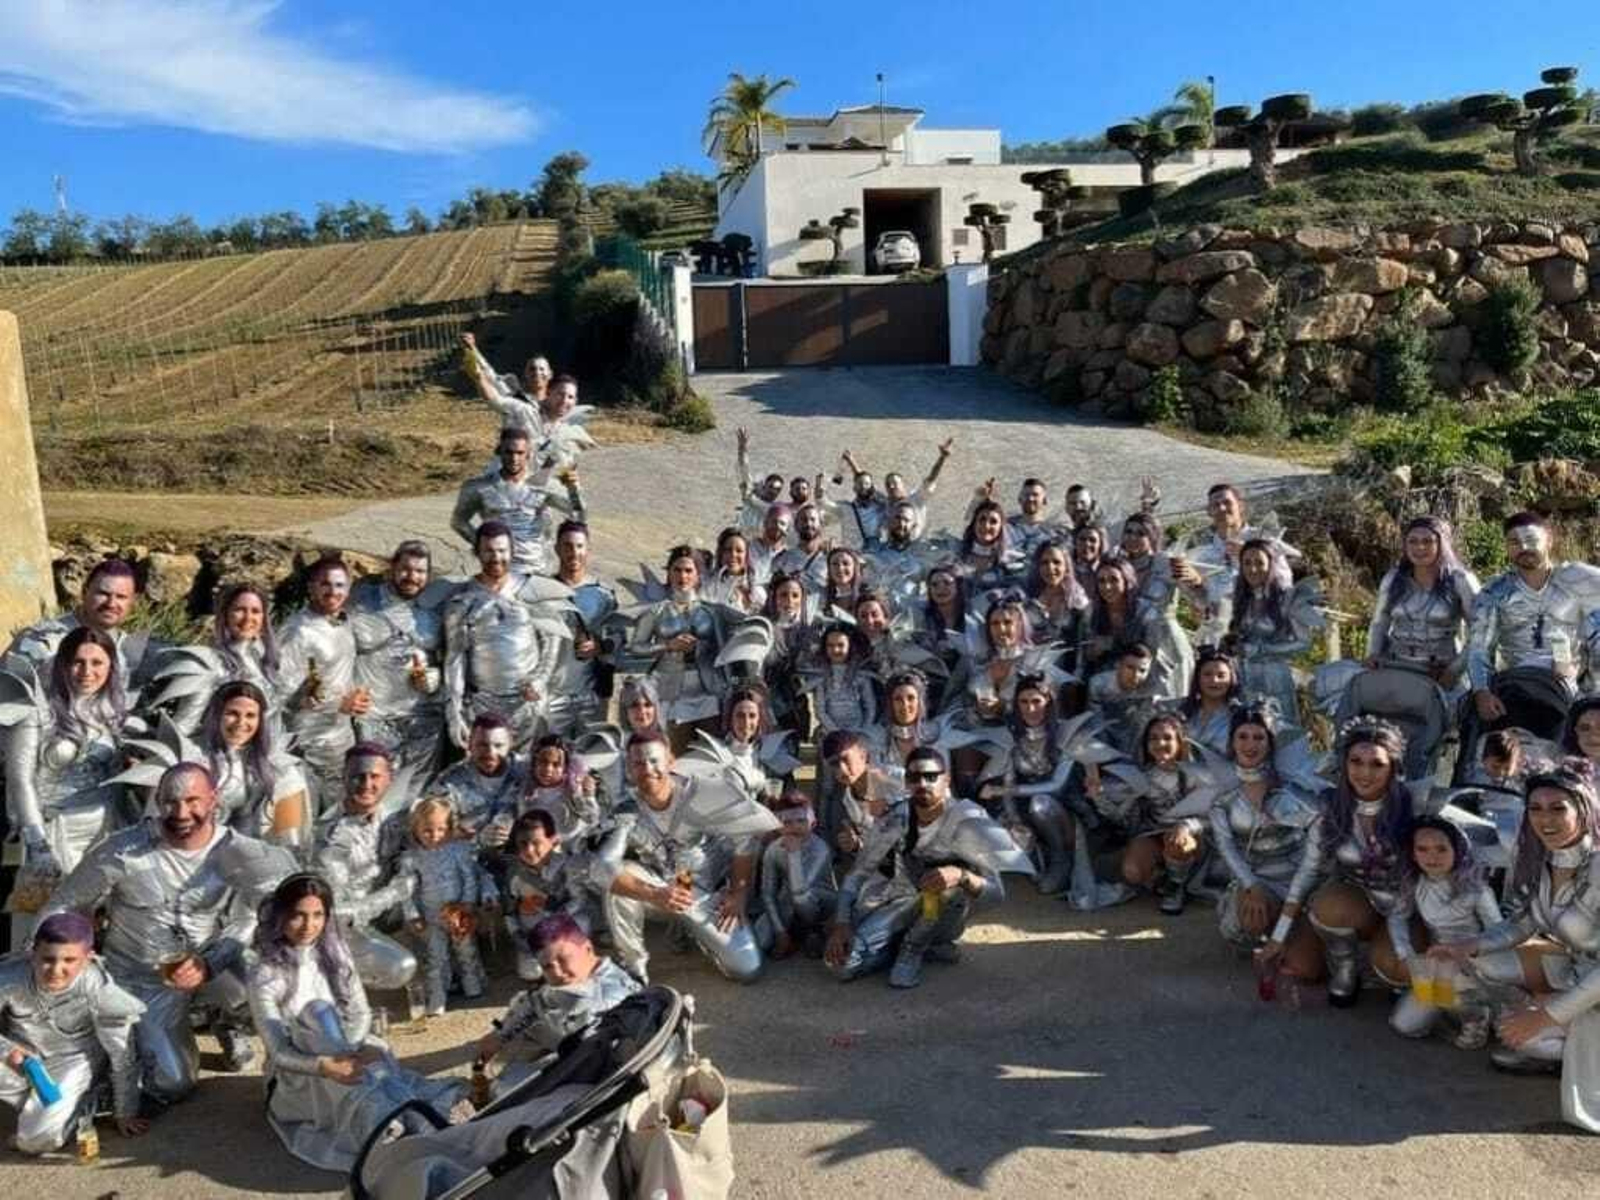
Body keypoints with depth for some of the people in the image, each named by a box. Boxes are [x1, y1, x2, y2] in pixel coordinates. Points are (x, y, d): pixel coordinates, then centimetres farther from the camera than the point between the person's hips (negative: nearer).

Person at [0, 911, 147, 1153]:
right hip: (21, 1057, 3)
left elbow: (122, 1052, -17)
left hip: (73, 1061, -3)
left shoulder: (98, 988, -31)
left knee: (37, 1140, -20)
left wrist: (125, 1114, -8)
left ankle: (79, 1105, 13)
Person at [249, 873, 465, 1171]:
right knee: (317, 1012, -32)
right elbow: (279, 1051, -17)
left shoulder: (335, 952, 1)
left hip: (348, 1054, 4)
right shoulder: (265, 975, -12)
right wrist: (325, 1065, -36)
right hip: (298, 1075, -4)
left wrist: (346, 1052, -24)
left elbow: (361, 1013, -2)